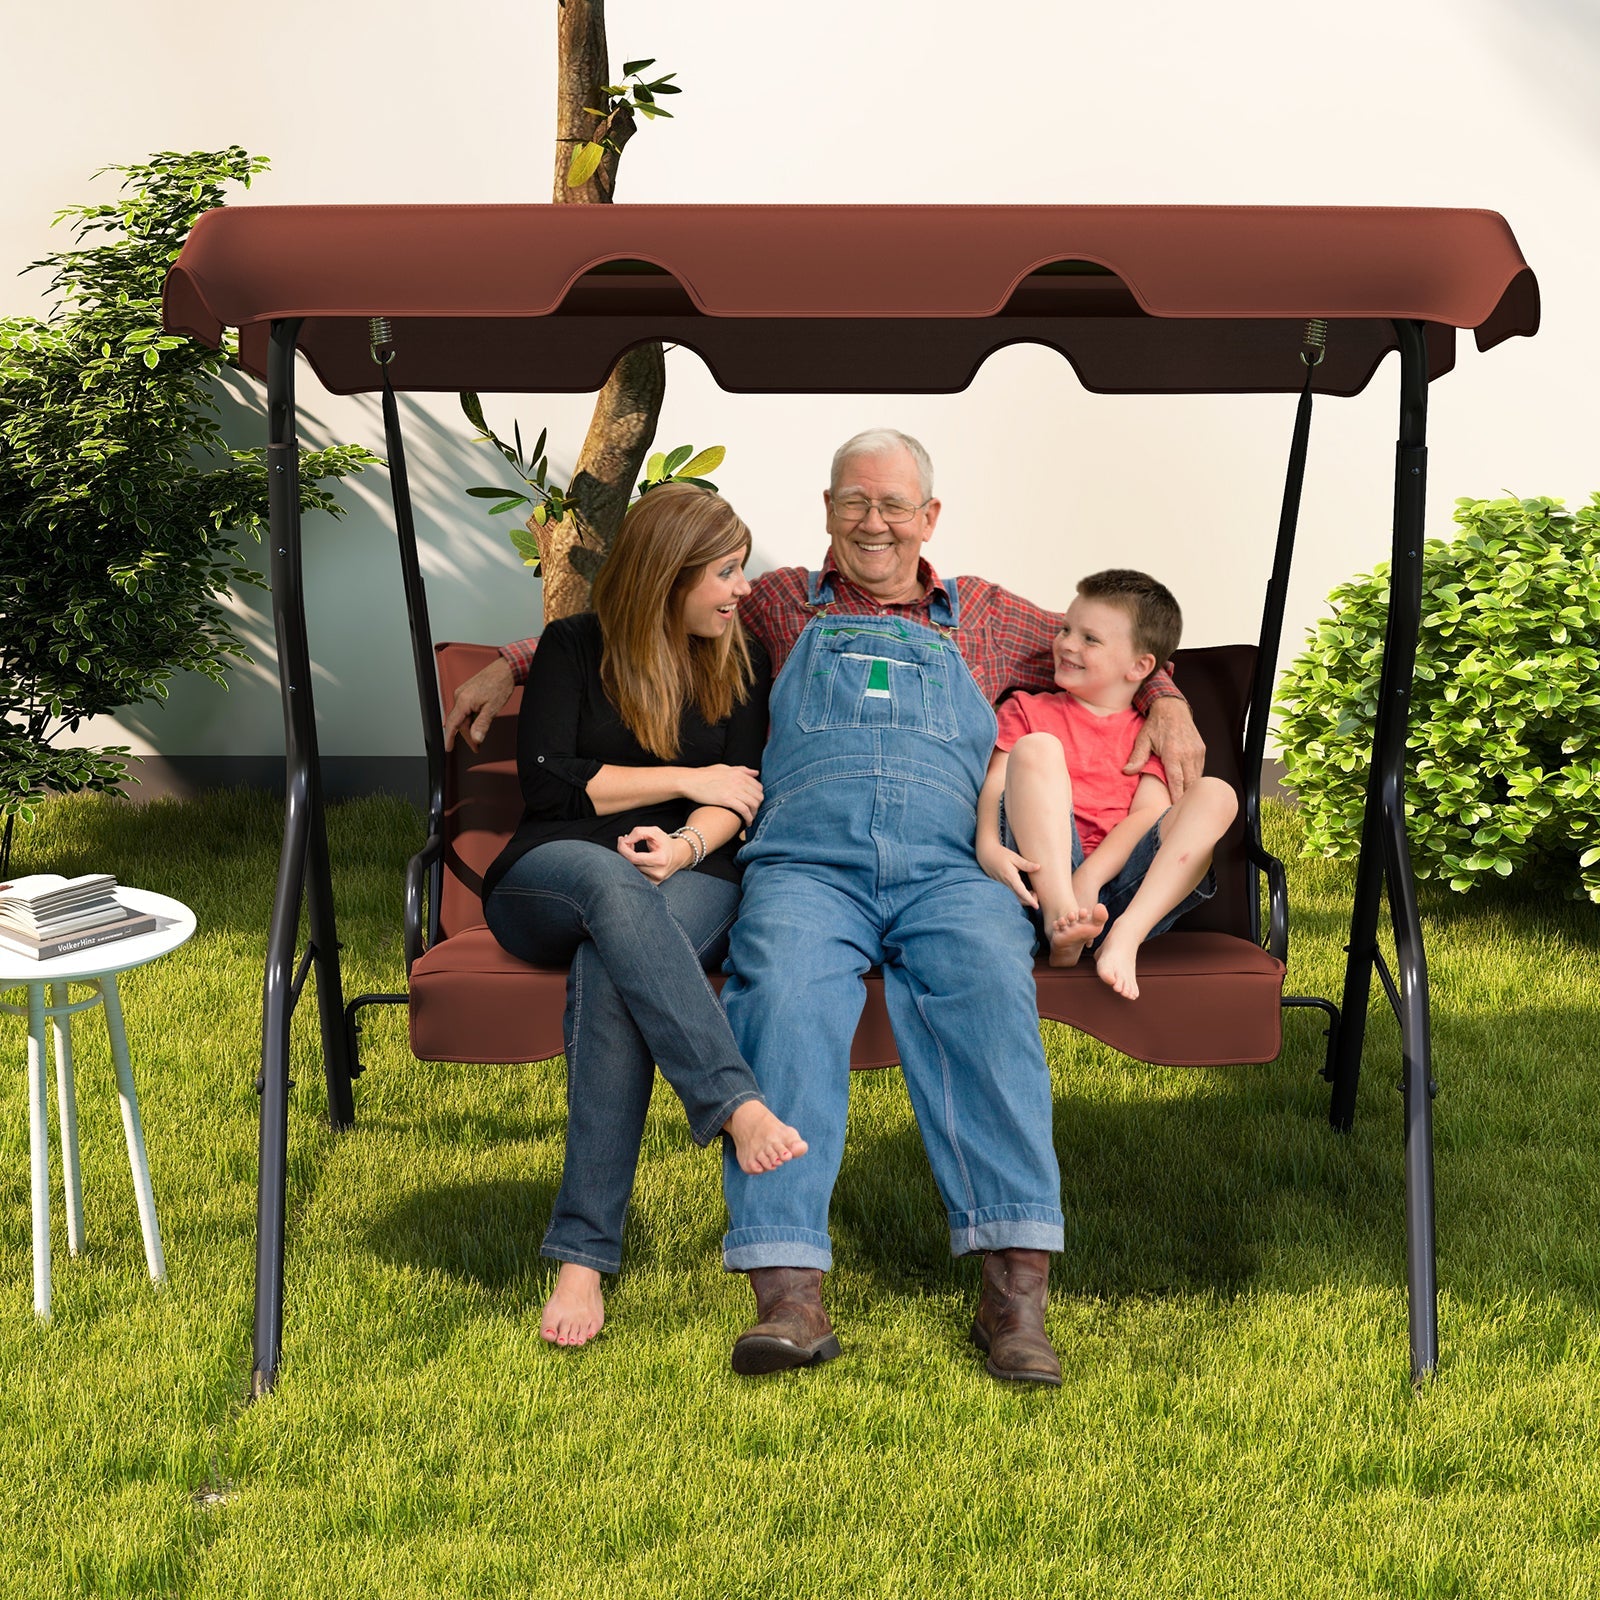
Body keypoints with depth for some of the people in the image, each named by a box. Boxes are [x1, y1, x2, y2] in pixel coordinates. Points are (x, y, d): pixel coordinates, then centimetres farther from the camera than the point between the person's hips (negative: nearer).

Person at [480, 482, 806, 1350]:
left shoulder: (741, 662, 18)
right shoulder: (574, 647, 10)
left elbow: (739, 798, 6)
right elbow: (548, 783, -2)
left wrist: (685, 843, -17)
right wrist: (689, 780, 0)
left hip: (690, 883, 1)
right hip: (548, 879, -1)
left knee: (609, 964, -36)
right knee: (611, 881, -40)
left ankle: (584, 1254, -43)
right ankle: (738, 1107, -54)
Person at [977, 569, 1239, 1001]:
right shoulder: (1027, 711, 23)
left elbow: (1150, 813, 4)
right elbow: (995, 784, 6)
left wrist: (1090, 876, -16)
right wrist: (988, 846, -18)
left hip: (1120, 886, 1)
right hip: (1045, 876, -1)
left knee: (1214, 794, -18)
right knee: (1035, 749, -20)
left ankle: (1126, 936, -35)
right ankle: (1060, 920, -37)